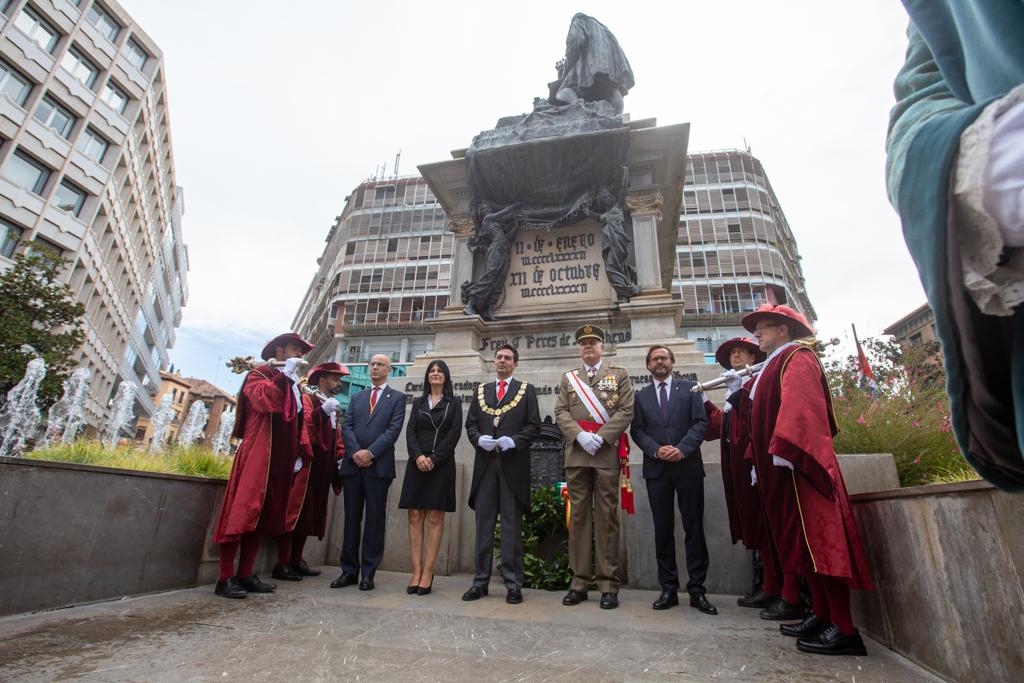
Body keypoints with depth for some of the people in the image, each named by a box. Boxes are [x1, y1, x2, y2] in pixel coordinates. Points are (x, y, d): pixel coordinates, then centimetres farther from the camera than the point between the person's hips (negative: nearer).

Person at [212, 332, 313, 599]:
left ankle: (245, 575, 17)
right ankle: (225, 578, 2)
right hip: (257, 456, -7)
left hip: (281, 461, 7)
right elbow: (262, 399, -22)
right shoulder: (259, 374, 1)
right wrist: (285, 374, -17)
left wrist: (300, 453, 9)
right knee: (243, 512, -7)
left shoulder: (294, 386, 20)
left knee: (265, 516, 9)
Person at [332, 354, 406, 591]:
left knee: (375, 519, 1)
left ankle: (368, 572, 9)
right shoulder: (356, 397, 19)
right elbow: (346, 427, 7)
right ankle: (349, 570, 17)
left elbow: (394, 429, -5)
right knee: (351, 518, 8)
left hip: (379, 465, -3)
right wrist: (355, 452, -10)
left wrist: (370, 452, -14)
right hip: (352, 463, 4)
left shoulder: (397, 398, 7)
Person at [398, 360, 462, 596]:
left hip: (441, 465, -2)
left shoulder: (454, 403, 8)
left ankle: (427, 573, 0)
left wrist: (434, 459, -12)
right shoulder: (418, 402, 16)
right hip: (417, 464, 3)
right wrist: (418, 456, -12)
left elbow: (454, 433, -2)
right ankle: (416, 572, 4)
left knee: (435, 518, -3)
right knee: (415, 517, -1)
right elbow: (410, 431, 6)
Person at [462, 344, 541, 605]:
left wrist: (514, 440, -15)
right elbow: (470, 425, 11)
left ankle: (513, 583, 11)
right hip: (485, 463, 3)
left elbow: (534, 426, 0)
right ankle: (481, 581, 18)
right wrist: (479, 439, -9)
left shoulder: (527, 390, 7)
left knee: (512, 524, 2)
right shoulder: (481, 391, 16)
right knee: (483, 523, 8)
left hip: (513, 464, -3)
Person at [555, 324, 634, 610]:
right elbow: (560, 412, 7)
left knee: (607, 516, 1)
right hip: (576, 454, 2)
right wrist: (580, 435, -9)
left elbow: (626, 411, 0)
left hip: (607, 453, -2)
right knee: (578, 515, 4)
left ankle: (608, 583, 8)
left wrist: (601, 437, -11)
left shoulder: (619, 375, 11)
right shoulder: (568, 378, 17)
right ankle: (580, 580, 12)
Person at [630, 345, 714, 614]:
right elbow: (637, 430, 5)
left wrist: (682, 448, -14)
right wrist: (656, 450, -11)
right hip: (656, 469, 2)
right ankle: (669, 589, 15)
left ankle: (697, 589, 13)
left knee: (694, 528, 3)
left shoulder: (689, 388, 8)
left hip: (688, 466, -1)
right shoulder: (641, 395, 13)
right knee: (663, 529, 6)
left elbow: (700, 422, -1)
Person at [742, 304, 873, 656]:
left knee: (818, 539, -7)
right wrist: (759, 463, 17)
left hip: (797, 466, -9)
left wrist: (783, 449, -29)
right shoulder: (774, 366, 21)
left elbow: (799, 406, -21)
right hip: (780, 470, 9)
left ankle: (844, 629, 0)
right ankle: (822, 615, 18)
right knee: (803, 543, 11)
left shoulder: (797, 358, -5)